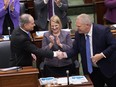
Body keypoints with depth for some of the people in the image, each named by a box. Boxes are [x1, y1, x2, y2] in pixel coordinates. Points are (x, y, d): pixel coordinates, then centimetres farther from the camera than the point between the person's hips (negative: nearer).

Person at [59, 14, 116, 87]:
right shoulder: (78, 34, -4)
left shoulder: (103, 30, -19)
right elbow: (75, 49, 2)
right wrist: (65, 54, -16)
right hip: (91, 70, 4)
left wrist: (102, 55, -26)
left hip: (107, 68, -4)